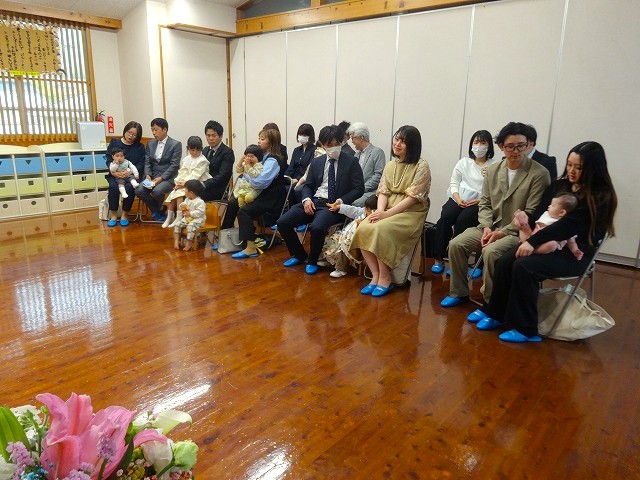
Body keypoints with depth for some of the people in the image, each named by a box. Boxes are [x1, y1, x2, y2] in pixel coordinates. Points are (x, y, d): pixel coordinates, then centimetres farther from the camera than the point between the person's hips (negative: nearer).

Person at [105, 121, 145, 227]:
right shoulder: (114, 143, 11)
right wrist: (114, 172, -16)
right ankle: (113, 215, -14)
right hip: (115, 175, 1)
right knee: (113, 186, -30)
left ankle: (124, 215, -14)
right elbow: (108, 160, 4)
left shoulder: (140, 147, 9)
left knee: (129, 187, -32)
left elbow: (141, 165, -1)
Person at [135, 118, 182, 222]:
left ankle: (157, 211, 4)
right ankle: (157, 212, 3)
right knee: (139, 191, -20)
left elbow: (174, 165, -10)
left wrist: (161, 178, -19)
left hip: (168, 177, -5)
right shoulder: (150, 143, 14)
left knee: (157, 191, -32)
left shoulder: (176, 144, -4)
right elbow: (147, 162, 10)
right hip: (152, 176, 5)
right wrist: (148, 175, -10)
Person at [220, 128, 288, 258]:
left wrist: (246, 171, -12)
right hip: (262, 195, 10)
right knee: (233, 203, 5)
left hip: (272, 200, -10)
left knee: (244, 211, -24)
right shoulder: (263, 156, 11)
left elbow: (259, 183, -28)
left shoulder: (273, 161, -18)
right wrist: (241, 166, -4)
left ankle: (250, 248, -23)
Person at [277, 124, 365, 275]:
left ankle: (312, 261, -5)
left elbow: (359, 189, -2)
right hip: (313, 202, 5)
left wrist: (341, 201, -15)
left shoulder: (351, 162, 2)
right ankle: (299, 255, 12)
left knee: (316, 228, -35)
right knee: (282, 222, -12)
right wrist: (306, 199, -4)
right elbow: (308, 185, 18)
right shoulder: (317, 162, 15)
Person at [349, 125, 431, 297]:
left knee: (381, 230, -32)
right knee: (363, 228, -22)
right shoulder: (390, 165, 14)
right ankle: (375, 276, -15)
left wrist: (387, 213, -20)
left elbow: (413, 197, -14)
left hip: (411, 213, -6)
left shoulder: (421, 166, -7)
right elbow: (383, 191, 8)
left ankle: (385, 278, -17)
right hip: (388, 211, 6)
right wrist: (380, 210, -13)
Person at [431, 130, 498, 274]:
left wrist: (479, 200, -18)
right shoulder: (464, 162, 14)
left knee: (462, 220, -31)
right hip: (459, 198, 3)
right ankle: (438, 258, -18)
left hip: (479, 202, -3)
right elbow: (454, 182, 11)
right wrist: (457, 198, -6)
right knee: (445, 218, -25)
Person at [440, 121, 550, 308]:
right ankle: (458, 292, 6)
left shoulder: (539, 173, -9)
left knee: (491, 251, -32)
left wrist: (503, 233, -17)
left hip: (518, 231, -5)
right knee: (456, 244, -13)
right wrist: (486, 227, -8)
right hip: (491, 226, 6)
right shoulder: (493, 170, 8)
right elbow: (484, 203, 10)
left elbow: (531, 214, -13)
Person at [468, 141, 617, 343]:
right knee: (505, 261, -18)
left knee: (523, 266, -29)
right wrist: (526, 218, -11)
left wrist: (534, 241, -29)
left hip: (575, 253, -6)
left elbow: (568, 225, -23)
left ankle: (526, 329, -17)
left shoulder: (600, 197, -12)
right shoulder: (561, 185, 9)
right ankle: (495, 312, -5)